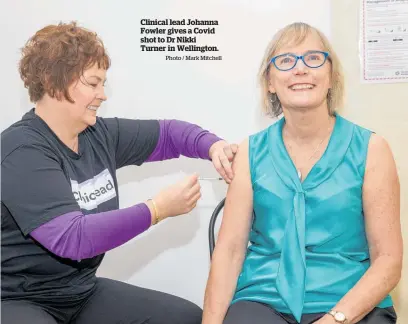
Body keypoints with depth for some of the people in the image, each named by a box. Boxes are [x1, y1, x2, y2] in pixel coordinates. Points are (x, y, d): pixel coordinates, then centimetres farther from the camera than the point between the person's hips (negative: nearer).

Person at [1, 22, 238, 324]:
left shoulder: (100, 135, 2)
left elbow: (169, 132, 13)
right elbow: (71, 238, -28)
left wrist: (213, 146, -7)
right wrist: (158, 209, -26)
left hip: (83, 292, 8)